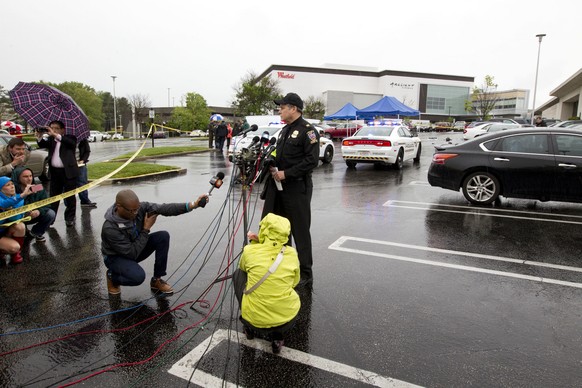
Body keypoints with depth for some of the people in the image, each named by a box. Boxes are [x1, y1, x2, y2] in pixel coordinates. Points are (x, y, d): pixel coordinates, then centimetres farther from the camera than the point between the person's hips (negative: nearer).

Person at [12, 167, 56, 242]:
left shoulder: (38, 188, -10)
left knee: (51, 214, -18)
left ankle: (36, 233, 8)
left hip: (34, 216, 4)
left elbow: (46, 204, -8)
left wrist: (39, 211, -31)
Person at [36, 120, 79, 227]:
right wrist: (40, 136, -20)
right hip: (54, 172, 5)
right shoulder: (50, 139, 11)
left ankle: (70, 218, 13)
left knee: (70, 197, 4)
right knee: (53, 196, 11)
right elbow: (42, 145, -2)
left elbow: (72, 143, -24)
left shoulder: (69, 138, -2)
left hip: (68, 171, -4)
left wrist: (55, 135, -30)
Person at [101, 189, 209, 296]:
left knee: (163, 236, -19)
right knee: (138, 276, -34)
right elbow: (132, 254, -29)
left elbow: (164, 208, -28)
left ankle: (157, 280, -4)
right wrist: (146, 229, -26)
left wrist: (192, 205, -40)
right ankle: (112, 276, 3)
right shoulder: (110, 229, -34)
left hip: (135, 248, 6)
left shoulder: (140, 207, -21)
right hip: (116, 257, -6)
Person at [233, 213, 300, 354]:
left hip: (254, 319, -1)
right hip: (288, 319, 1)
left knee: (238, 273, 23)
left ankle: (249, 327, 28)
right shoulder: (292, 253, -4)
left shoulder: (250, 251, -10)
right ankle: (278, 334, 14)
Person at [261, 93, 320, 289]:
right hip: (279, 186, 9)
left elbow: (312, 160, -19)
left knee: (300, 232, -1)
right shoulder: (285, 130, 18)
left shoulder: (307, 131, -10)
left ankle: (305, 274, 10)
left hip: (297, 188, -9)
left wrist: (286, 173, -19)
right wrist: (274, 167, 5)